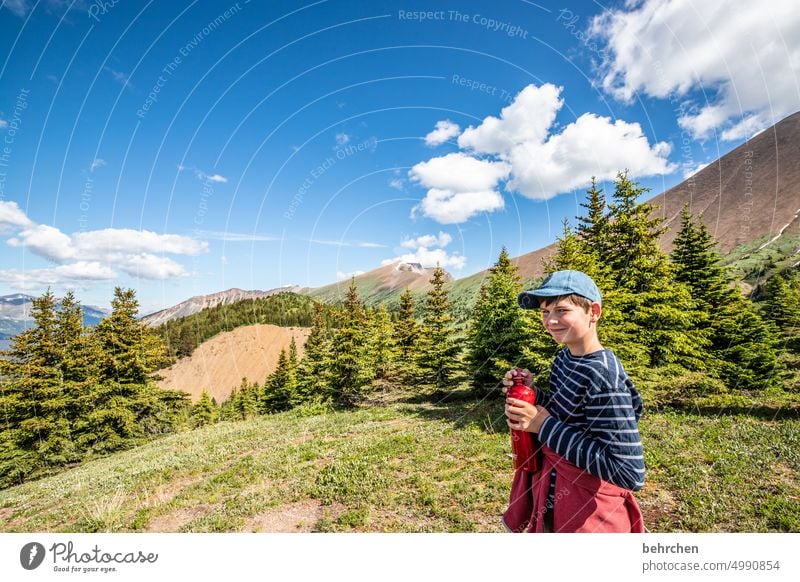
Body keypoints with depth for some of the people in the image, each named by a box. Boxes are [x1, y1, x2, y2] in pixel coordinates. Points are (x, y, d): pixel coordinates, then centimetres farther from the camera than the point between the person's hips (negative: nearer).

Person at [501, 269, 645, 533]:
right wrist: (532, 393, -10)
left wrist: (544, 425, -27)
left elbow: (630, 473, -29)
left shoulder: (604, 377, -27)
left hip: (586, 516, -7)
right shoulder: (564, 356, -3)